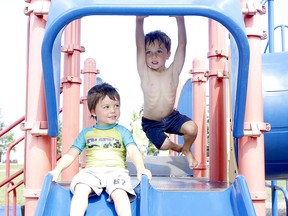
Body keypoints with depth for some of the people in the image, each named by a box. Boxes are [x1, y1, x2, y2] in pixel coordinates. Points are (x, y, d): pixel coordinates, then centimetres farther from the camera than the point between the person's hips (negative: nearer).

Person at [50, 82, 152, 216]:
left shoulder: (122, 131, 14)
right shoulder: (86, 133, 20)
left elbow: (133, 151, 0)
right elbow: (71, 154, 15)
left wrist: (141, 168, -20)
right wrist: (58, 169, -3)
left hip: (116, 170, -1)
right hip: (92, 170, 2)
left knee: (119, 193, -33)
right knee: (80, 189, -31)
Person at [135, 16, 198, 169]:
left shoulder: (173, 72, -14)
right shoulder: (145, 73, -17)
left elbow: (182, 44, -23)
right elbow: (139, 47, -29)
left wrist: (180, 19, -36)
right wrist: (139, 21, -43)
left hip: (172, 117, 1)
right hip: (151, 123, -1)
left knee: (192, 128, -22)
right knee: (164, 145, -18)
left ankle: (186, 150, 13)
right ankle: (178, 148, 21)